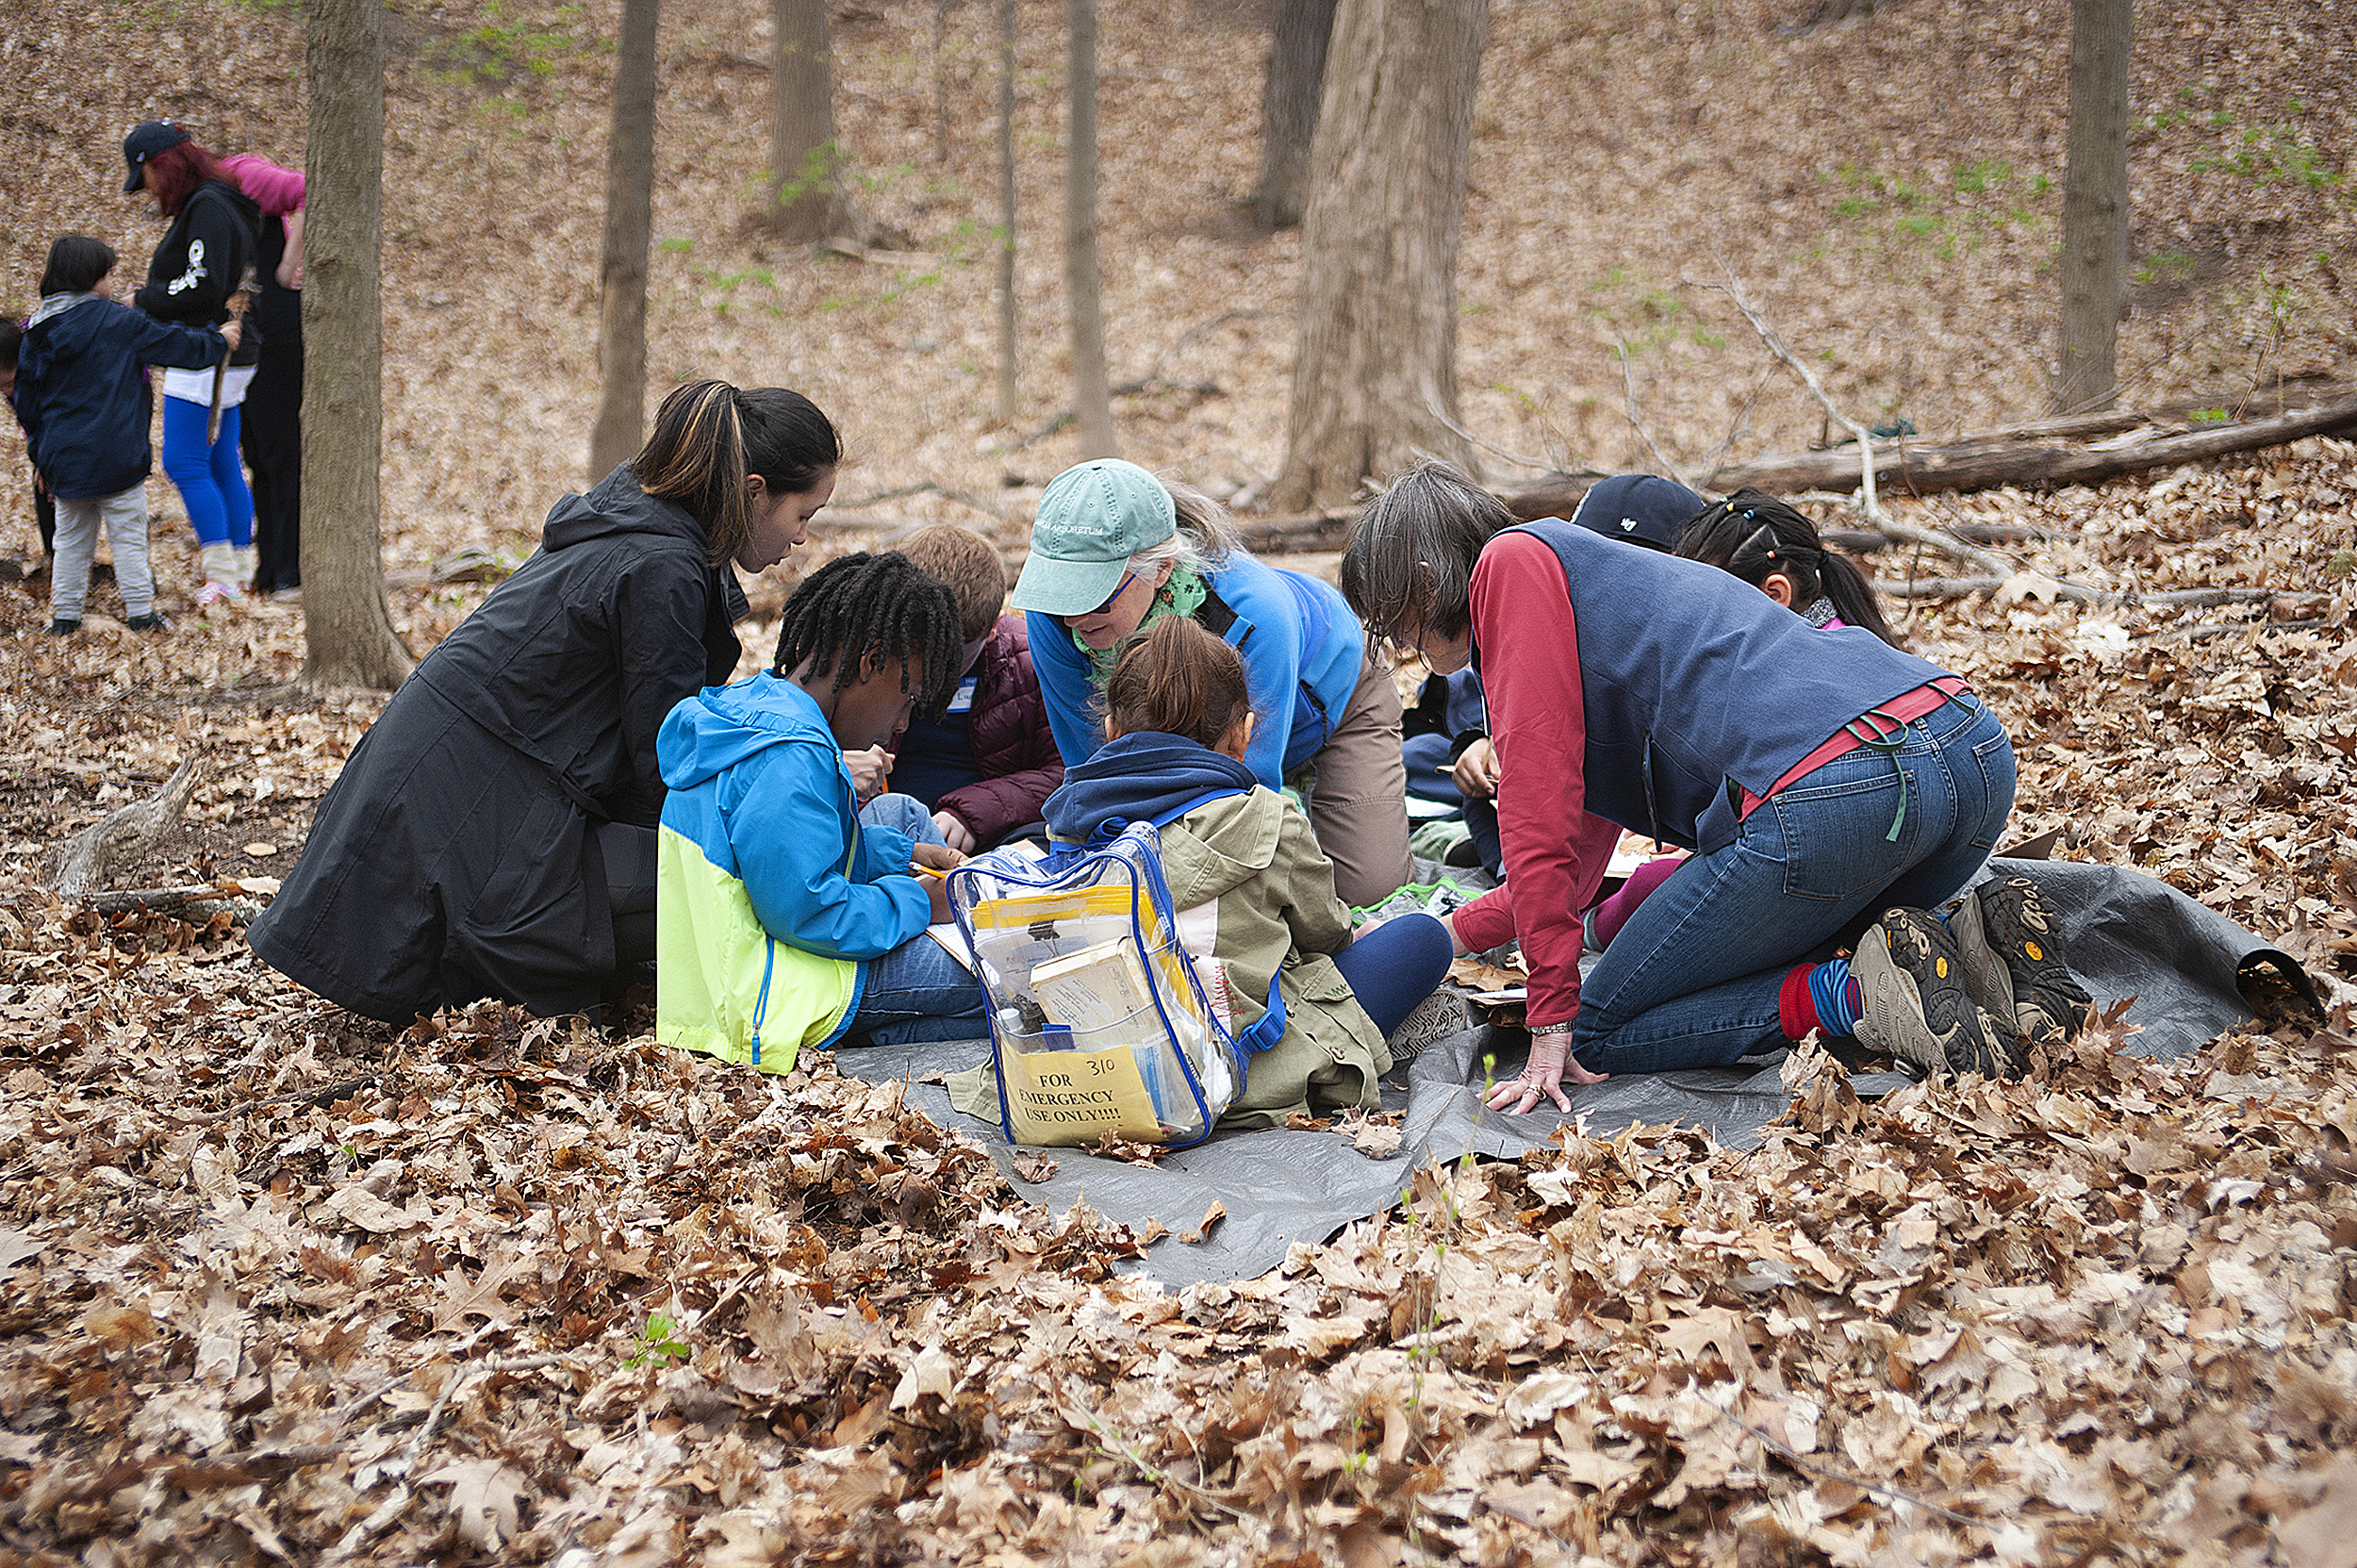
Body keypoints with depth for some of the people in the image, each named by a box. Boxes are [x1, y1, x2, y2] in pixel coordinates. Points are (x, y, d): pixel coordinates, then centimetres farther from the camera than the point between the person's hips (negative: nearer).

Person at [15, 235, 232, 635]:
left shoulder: (35, 333, 7)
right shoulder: (118, 321, -11)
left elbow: (26, 401, 12)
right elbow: (172, 344, -3)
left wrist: (39, 453, 21)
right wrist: (219, 341, 15)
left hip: (62, 458, 5)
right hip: (114, 458, -5)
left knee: (72, 538, 15)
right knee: (129, 535, 5)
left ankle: (64, 616, 16)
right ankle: (140, 612, 5)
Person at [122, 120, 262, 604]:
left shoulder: (208, 208, -16)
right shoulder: (219, 203, 15)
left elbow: (203, 289, -23)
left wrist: (143, 300, -10)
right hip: (229, 360, 10)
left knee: (184, 464, -8)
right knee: (222, 465, 13)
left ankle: (222, 577, -8)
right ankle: (243, 571, 18)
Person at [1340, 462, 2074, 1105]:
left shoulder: (1514, 559, 7)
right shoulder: (1588, 579, 35)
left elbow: (1538, 810, -1)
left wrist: (1553, 1019, 1)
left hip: (1831, 795, -9)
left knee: (1595, 1038, 8)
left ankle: (1856, 995, -10)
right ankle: (1977, 946, 10)